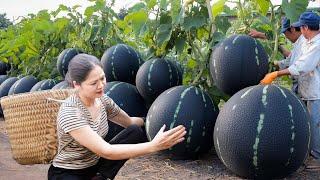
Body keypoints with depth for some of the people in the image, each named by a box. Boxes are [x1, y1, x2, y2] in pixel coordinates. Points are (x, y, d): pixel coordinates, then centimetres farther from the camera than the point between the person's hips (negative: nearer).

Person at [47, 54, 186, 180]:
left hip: (94, 164, 8)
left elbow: (130, 122, 12)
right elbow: (106, 152, -33)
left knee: (135, 132, -8)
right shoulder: (69, 112, -28)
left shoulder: (103, 100, -7)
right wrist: (154, 145, -38)